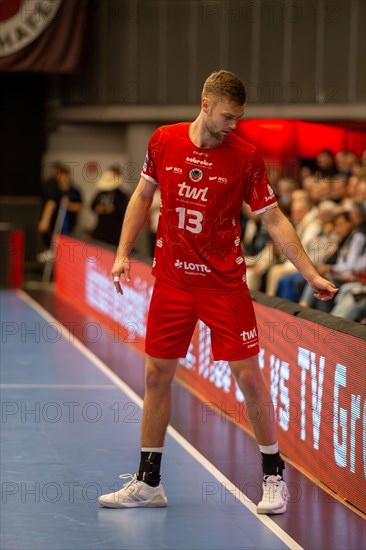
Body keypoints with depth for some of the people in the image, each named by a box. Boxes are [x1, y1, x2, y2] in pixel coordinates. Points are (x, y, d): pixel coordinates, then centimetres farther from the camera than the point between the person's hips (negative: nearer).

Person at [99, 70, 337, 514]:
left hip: (224, 282, -3)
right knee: (156, 375, 5)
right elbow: (142, 197, 13)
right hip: (171, 278, 3)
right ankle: (148, 483, 16)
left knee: (248, 376, -5)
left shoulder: (245, 157, -9)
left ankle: (274, 477, 10)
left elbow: (274, 220, -4)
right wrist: (123, 253, 6)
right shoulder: (163, 142, -2)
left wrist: (312, 275, -8)